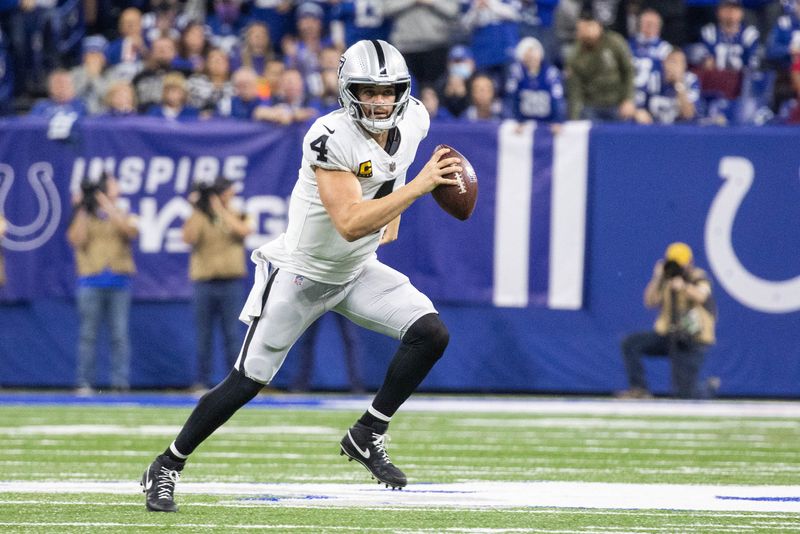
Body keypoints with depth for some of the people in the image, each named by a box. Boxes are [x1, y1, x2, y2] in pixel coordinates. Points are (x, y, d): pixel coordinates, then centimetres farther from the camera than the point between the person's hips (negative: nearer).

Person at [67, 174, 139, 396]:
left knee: (120, 335, -3)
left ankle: (120, 382, -4)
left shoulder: (122, 216, 14)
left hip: (118, 283, 1)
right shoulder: (85, 217, 11)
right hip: (91, 283, -1)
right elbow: (77, 240, -5)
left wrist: (108, 207, -9)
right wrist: (81, 210, -5)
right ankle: (84, 383, 0)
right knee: (88, 335, -2)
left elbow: (130, 231, -8)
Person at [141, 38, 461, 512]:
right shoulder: (331, 138, -30)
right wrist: (418, 187, -43)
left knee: (432, 334, -14)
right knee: (246, 383, -2)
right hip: (301, 273, -6)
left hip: (357, 273, 6)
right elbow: (350, 224, -39)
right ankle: (166, 468, 15)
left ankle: (367, 437, 1)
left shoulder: (414, 122, -9)